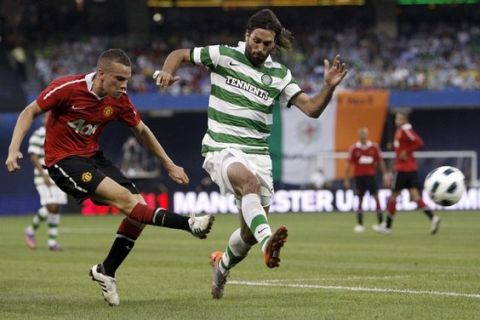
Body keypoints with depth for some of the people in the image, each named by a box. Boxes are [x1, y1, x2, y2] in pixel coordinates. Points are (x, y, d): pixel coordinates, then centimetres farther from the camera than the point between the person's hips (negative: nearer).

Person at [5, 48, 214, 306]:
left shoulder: (119, 100, -3)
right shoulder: (68, 88, -19)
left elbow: (142, 132, 13)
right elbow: (29, 112, -9)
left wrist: (169, 165, 13)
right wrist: (14, 149, -21)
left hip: (92, 157, 7)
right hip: (63, 160, -7)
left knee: (139, 208, -6)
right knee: (124, 198, -25)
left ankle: (106, 272, 9)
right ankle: (189, 224, -32)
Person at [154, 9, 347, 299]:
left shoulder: (280, 75, 8)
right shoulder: (223, 56, 0)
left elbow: (312, 108, 1)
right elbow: (180, 54, 9)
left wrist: (329, 87, -18)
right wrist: (167, 72, -12)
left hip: (258, 153, 4)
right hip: (222, 148, -4)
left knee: (251, 231, 6)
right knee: (249, 181, -38)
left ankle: (222, 265, 38)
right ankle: (268, 242, -60)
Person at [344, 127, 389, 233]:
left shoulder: (374, 147, 1)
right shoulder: (354, 148, -2)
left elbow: (380, 162, 7)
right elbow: (349, 165, 2)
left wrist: (385, 175, 3)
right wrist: (346, 180, 1)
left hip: (371, 175, 0)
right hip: (359, 176, 0)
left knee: (376, 197, -7)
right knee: (360, 200, 0)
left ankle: (380, 222, -1)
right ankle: (359, 224, 6)